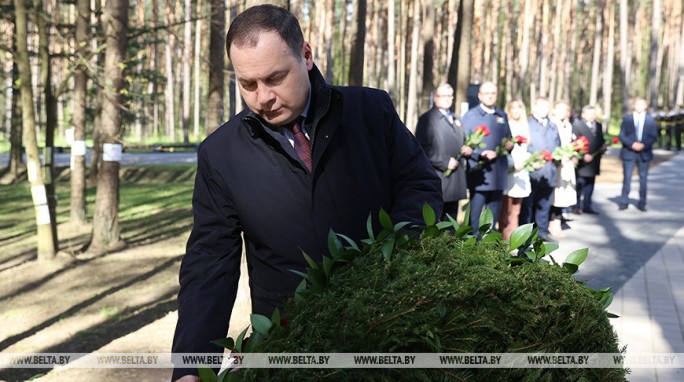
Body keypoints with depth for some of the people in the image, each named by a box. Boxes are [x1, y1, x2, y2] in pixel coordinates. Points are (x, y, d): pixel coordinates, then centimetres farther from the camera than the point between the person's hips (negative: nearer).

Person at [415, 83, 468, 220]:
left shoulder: (455, 120, 20)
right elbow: (423, 148, -12)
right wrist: (445, 162, -15)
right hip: (437, 178, -7)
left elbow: (461, 142, 29)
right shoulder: (427, 119, -4)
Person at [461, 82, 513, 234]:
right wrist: (481, 155, -19)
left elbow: (508, 139, 23)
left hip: (498, 175, 5)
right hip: (479, 174, -5)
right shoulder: (470, 116, -2)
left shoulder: (502, 116, 15)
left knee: (494, 215, 12)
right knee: (476, 215, -3)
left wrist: (509, 145, 0)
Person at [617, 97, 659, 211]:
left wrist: (644, 145, -14)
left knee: (643, 178, 4)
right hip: (629, 152, -1)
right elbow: (621, 135, 0)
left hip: (644, 153, 1)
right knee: (627, 177, -2)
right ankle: (624, 202, 3)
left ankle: (642, 203, 10)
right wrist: (632, 144, -15)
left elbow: (654, 136, 3)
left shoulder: (650, 120, 7)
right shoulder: (626, 118, 5)